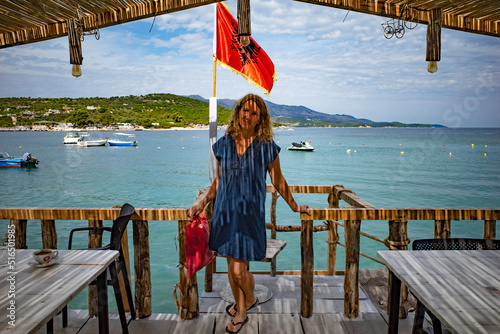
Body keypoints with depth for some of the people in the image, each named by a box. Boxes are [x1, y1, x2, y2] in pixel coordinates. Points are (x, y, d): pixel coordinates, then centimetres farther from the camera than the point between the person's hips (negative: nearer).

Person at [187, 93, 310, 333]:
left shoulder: (266, 147, -5)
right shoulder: (224, 145, 4)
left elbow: (279, 182, 5)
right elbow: (218, 181, 11)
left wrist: (295, 207, 11)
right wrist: (201, 203, 2)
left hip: (250, 213, -3)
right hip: (225, 211, 4)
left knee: (239, 270, -4)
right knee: (232, 266, 14)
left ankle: (249, 299, 31)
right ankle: (241, 310, 38)